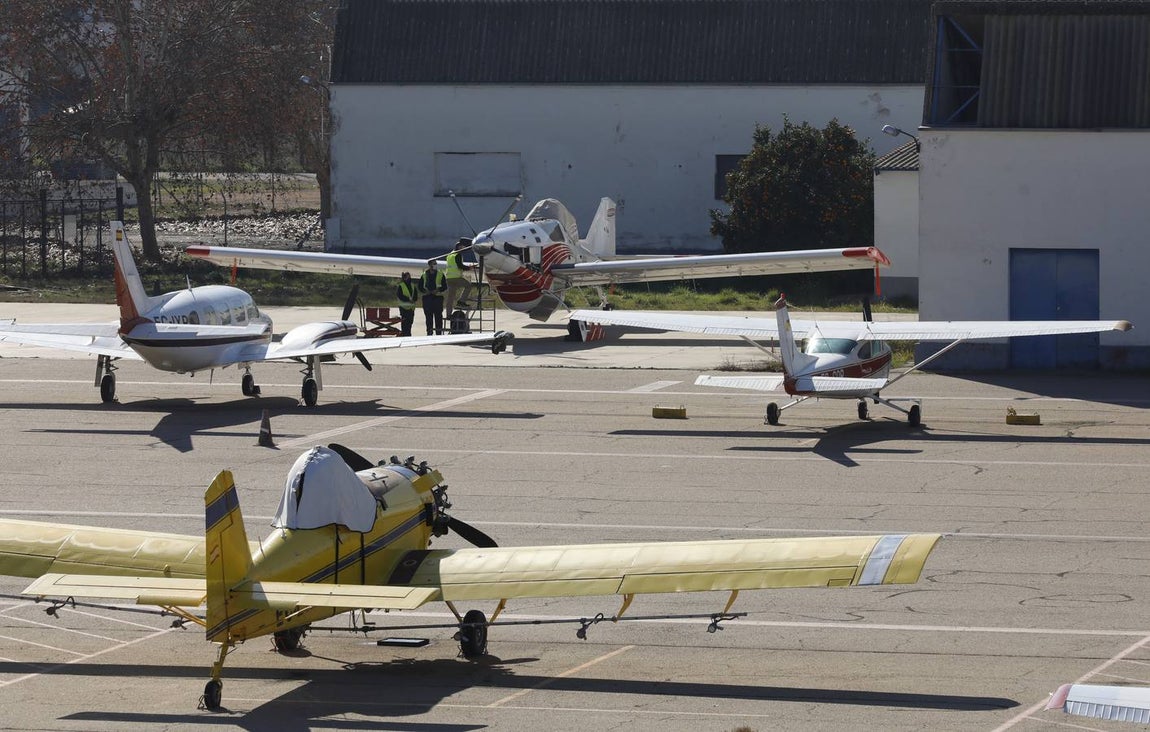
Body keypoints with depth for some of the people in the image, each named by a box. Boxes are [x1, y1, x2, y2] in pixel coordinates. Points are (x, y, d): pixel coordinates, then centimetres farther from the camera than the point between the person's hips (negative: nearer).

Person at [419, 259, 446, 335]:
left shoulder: (440, 275, 8)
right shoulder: (424, 275, 13)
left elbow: (445, 286, 6)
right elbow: (420, 287, 13)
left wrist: (438, 290, -11)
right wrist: (425, 291, -7)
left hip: (438, 297, -2)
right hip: (427, 298, 2)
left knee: (438, 316, -5)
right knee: (428, 317, 2)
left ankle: (439, 333, -5)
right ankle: (429, 333, 7)